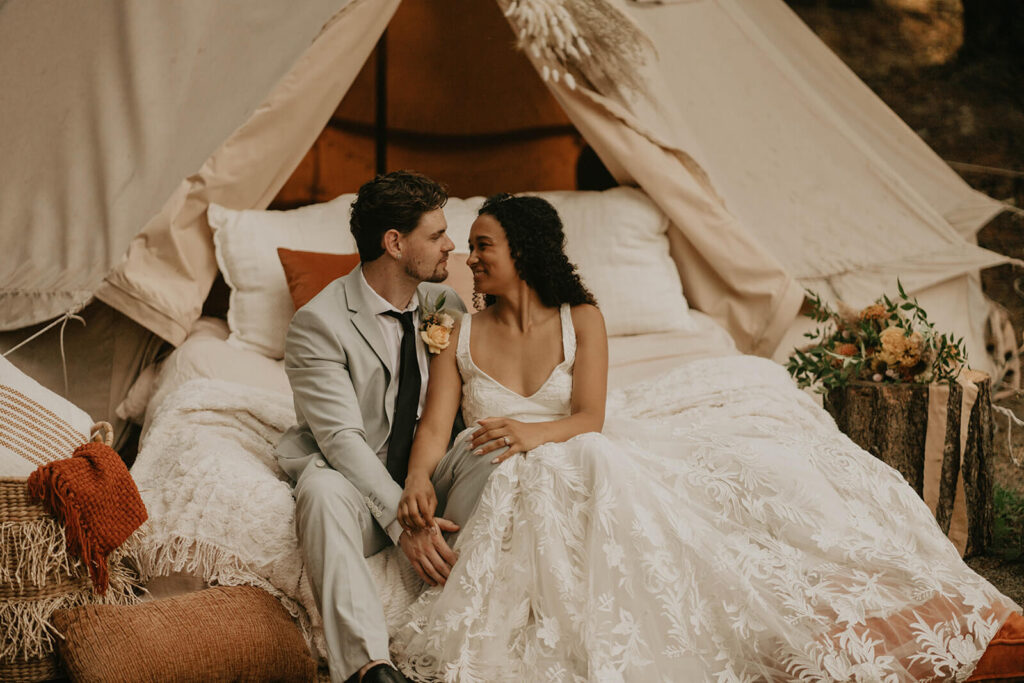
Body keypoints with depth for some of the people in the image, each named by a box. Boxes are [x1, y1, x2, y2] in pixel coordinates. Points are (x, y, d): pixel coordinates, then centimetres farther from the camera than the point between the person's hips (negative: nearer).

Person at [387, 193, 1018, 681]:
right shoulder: (462, 337, 10)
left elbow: (589, 419, -6)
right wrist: (417, 480, -24)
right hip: (501, 485, -2)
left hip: (584, 459, 2)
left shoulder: (581, 320, 8)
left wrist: (536, 432, -28)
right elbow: (435, 427, -2)